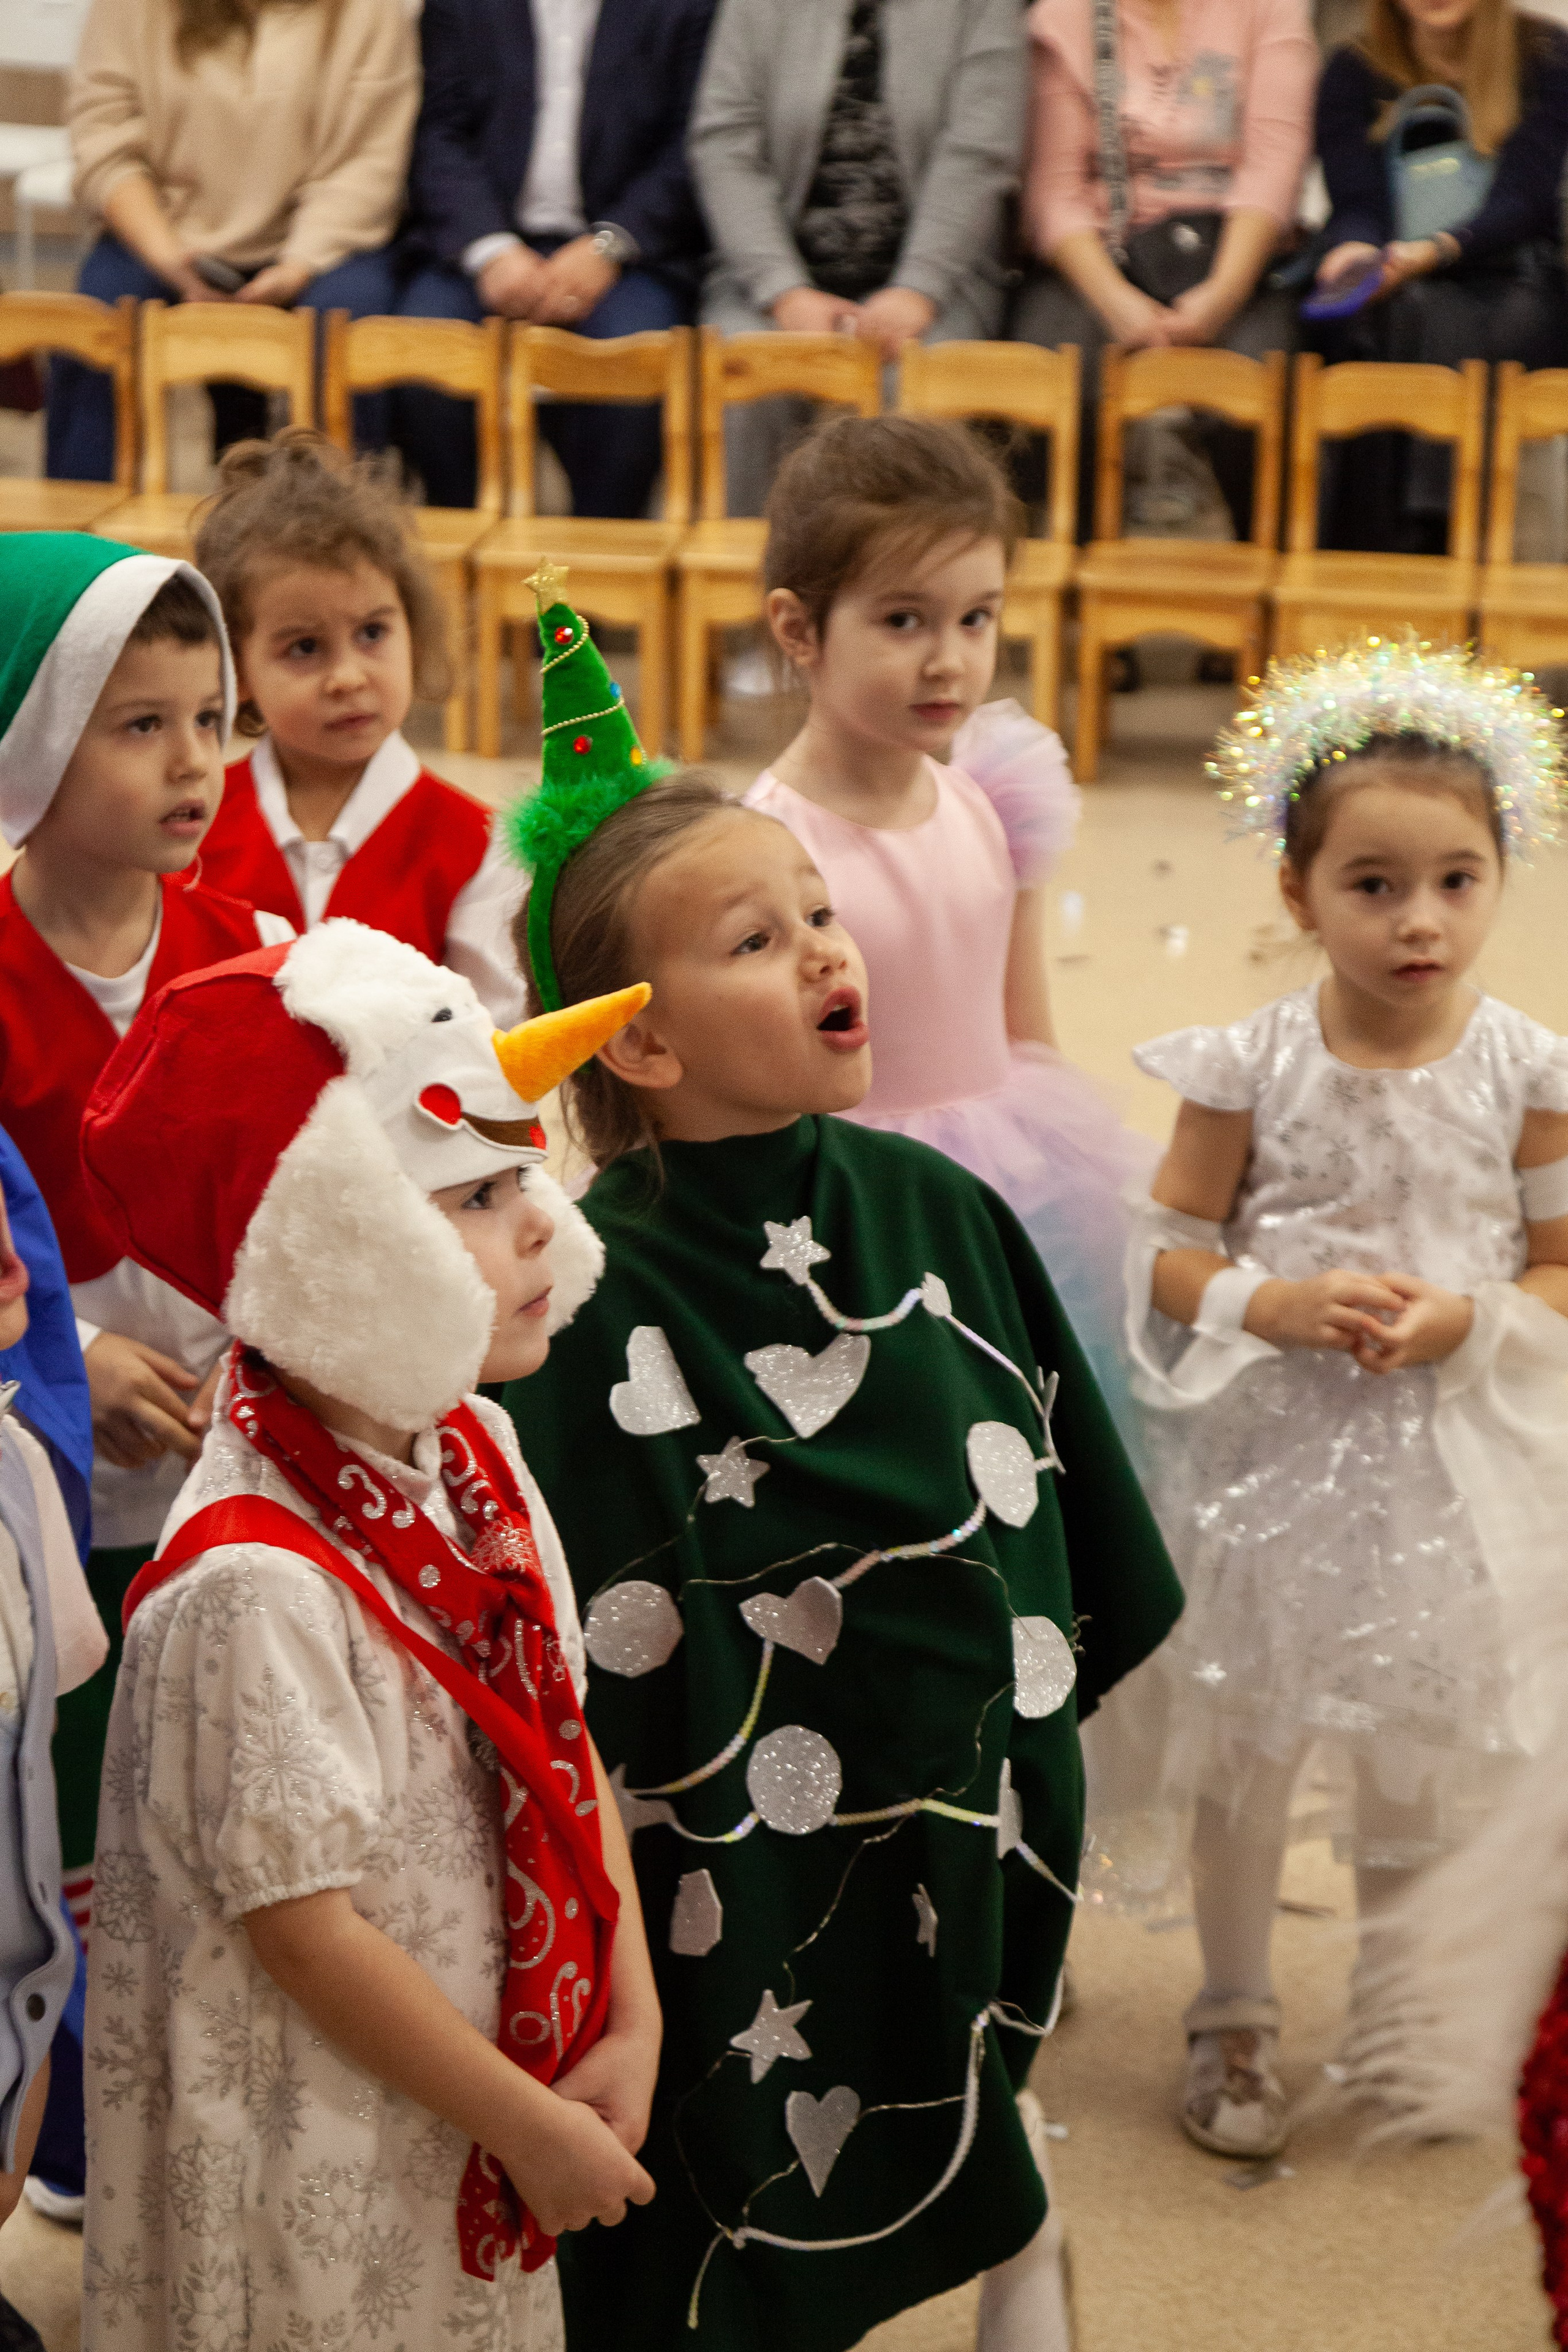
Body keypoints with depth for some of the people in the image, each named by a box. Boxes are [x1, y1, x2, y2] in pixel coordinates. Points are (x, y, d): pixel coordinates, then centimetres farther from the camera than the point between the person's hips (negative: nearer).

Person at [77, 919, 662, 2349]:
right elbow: (303, 1922, -23)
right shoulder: (257, 1584, -28)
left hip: (505, 2082, 7)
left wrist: (632, 2022, -2)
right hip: (331, 2161, -7)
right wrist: (530, 2126, -14)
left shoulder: (476, 1451, -3)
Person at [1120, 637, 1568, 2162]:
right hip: (1271, 1451, -1)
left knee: (1430, 1753, 14)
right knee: (1244, 1747, 11)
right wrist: (1275, 1304, -21)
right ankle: (1233, 2020, 30)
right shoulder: (1250, 1066, -10)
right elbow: (1168, 1251, -3)